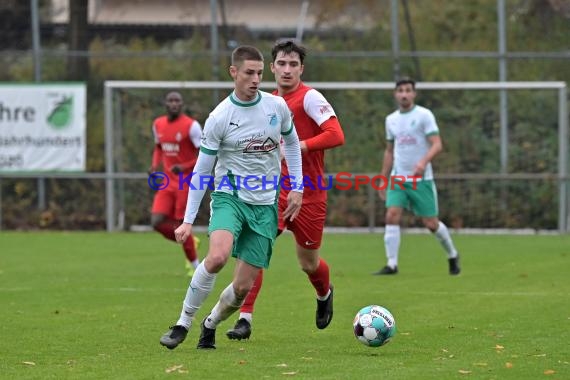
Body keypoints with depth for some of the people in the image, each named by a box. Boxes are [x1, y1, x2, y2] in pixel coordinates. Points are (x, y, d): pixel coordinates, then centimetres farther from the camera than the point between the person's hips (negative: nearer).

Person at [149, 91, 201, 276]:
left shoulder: (191, 126, -13)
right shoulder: (158, 124, 7)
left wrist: (184, 168, -25)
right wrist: (155, 166, 5)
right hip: (168, 182, 6)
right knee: (157, 222, -6)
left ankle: (194, 265, 14)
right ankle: (189, 242, 20)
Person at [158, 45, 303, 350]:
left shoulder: (277, 106, 0)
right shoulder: (219, 118, -8)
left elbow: (291, 142, 19)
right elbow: (201, 170, -3)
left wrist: (297, 188, 11)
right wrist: (188, 220, -5)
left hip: (266, 205, 3)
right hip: (229, 196, -3)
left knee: (243, 287, -2)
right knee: (217, 256, -32)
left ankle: (210, 325, 28)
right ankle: (183, 323, -15)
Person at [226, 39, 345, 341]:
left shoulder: (310, 98, -11)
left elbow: (335, 135, -22)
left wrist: (295, 148, -24)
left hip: (309, 194, -4)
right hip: (277, 189, 4)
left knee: (308, 264, 11)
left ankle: (324, 294, 46)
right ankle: (245, 319, -13)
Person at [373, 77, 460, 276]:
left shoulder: (424, 115, -6)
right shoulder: (391, 119, 12)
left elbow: (437, 145, -14)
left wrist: (424, 161, -32)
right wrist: (383, 179, 18)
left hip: (421, 178, -4)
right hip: (398, 178, 4)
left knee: (431, 223, 0)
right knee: (392, 216, -15)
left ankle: (452, 255, 25)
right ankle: (392, 265, -13)